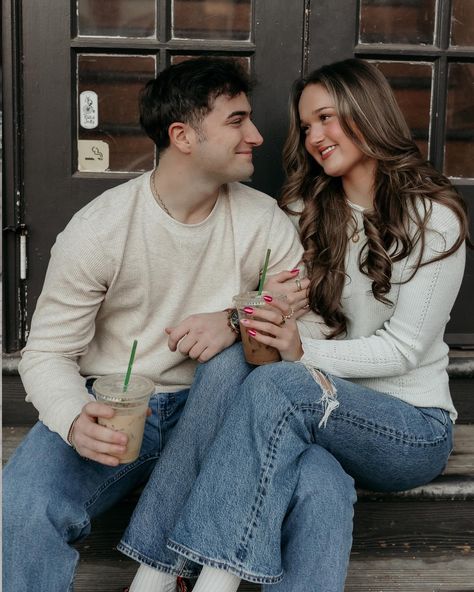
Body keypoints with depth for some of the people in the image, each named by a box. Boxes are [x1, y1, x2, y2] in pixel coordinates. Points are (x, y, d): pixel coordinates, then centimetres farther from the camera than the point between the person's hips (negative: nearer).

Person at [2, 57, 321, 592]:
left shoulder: (264, 220, -1)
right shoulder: (98, 229, -10)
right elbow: (47, 353, -8)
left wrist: (237, 320, -21)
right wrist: (76, 421, -30)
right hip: (113, 411, -3)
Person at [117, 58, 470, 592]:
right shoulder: (305, 210, 10)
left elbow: (403, 347, -11)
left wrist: (306, 352, -28)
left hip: (412, 428, -3)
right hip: (330, 422, 4)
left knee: (277, 384, -33)